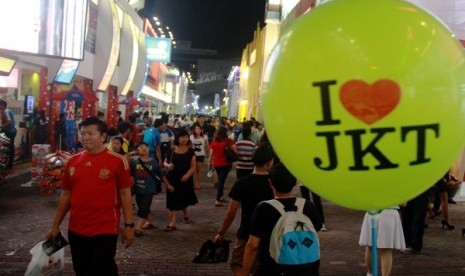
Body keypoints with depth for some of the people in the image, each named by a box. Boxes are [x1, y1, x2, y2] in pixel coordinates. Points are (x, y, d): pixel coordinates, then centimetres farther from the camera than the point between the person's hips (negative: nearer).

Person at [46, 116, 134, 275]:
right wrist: (56, 225, 12)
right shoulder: (73, 161, 5)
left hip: (105, 230, -5)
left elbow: (125, 194, -5)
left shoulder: (117, 161, -7)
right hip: (76, 230, 5)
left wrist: (128, 225, -8)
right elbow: (65, 195, 12)